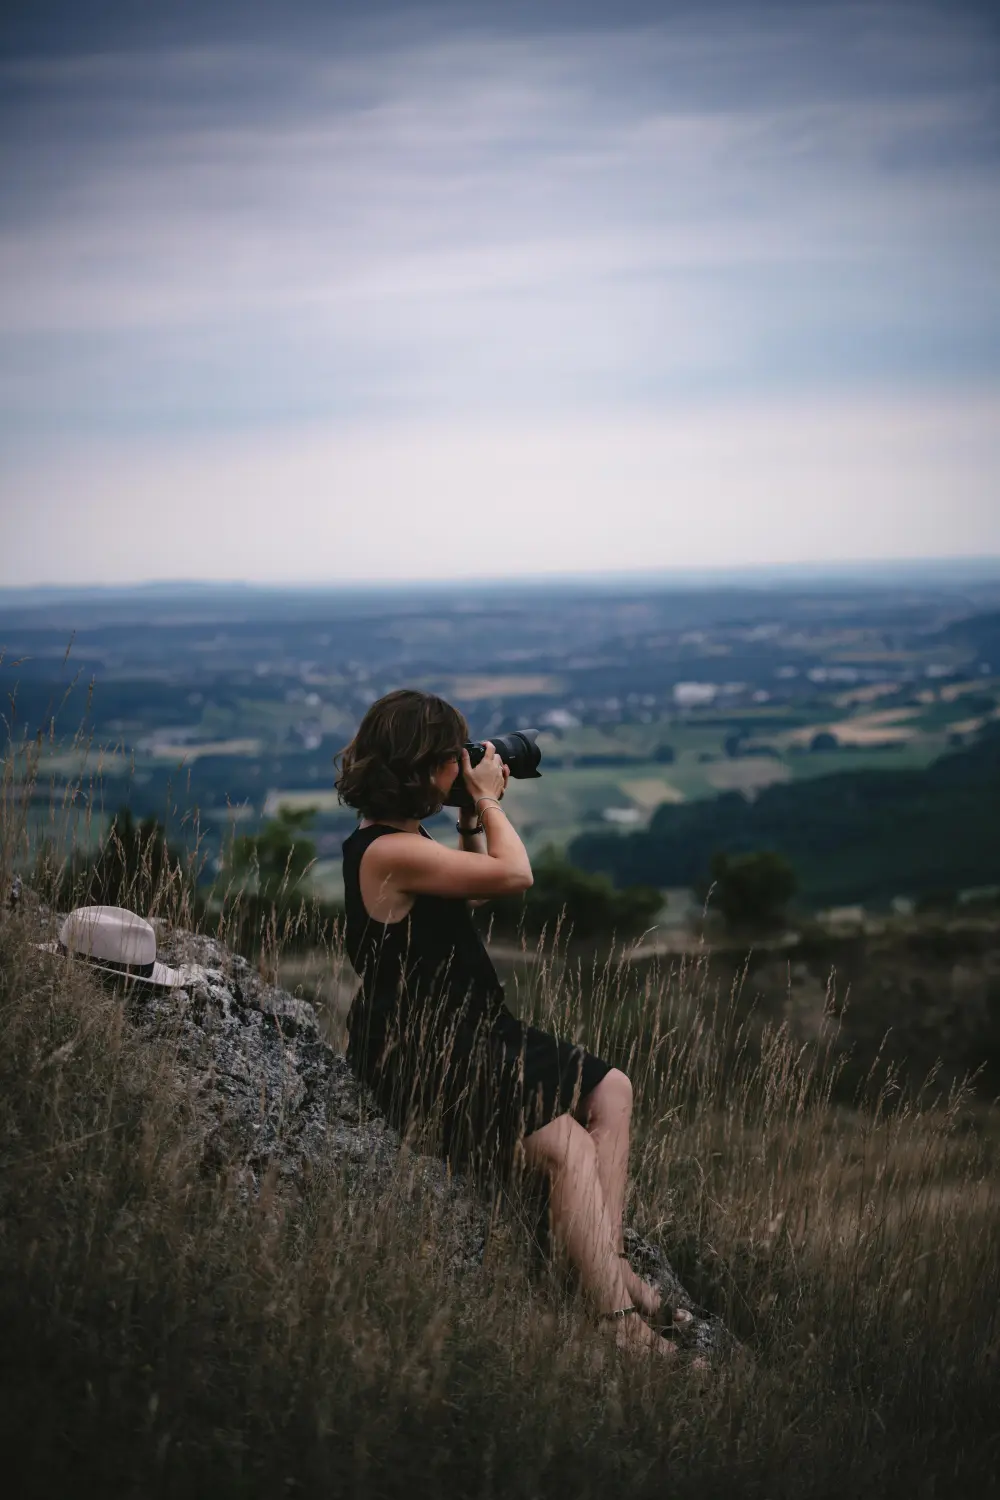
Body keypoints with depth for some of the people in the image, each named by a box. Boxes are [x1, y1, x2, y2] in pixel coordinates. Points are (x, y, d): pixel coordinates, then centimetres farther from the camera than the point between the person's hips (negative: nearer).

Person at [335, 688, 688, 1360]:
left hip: (471, 1033, 11)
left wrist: (475, 815, 15)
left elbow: (469, 892, 27)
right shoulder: (388, 852, -22)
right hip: (424, 1060, -11)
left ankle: (610, 1262, 0)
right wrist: (488, 799, -4)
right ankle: (623, 1322, -27)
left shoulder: (401, 839, 11)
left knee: (611, 1090, 9)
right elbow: (515, 873, -20)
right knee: (568, 1145, -26)